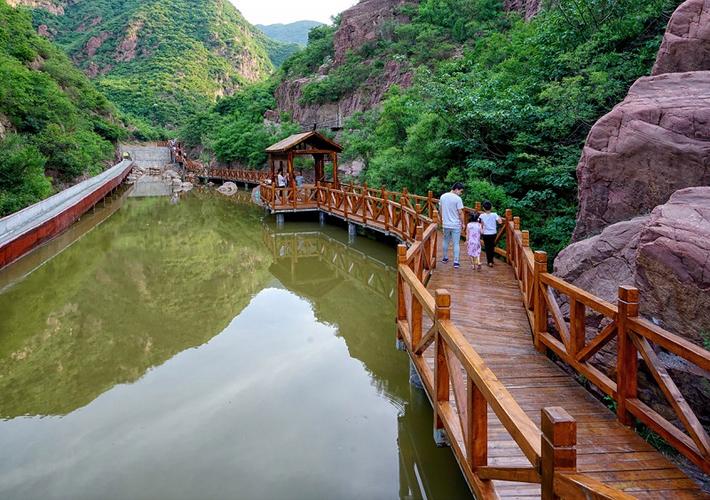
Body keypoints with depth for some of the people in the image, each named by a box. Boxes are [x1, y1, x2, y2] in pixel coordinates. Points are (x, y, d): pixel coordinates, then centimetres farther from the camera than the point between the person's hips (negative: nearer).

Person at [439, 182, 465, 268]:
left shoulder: (443, 196, 2)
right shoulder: (458, 199, -16)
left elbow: (440, 209, 11)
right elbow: (460, 212, -15)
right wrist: (463, 223, -4)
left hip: (446, 224, 5)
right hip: (456, 225, -5)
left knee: (446, 241, 21)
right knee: (456, 243, 2)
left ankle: (445, 258, 32)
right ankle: (456, 262, 0)